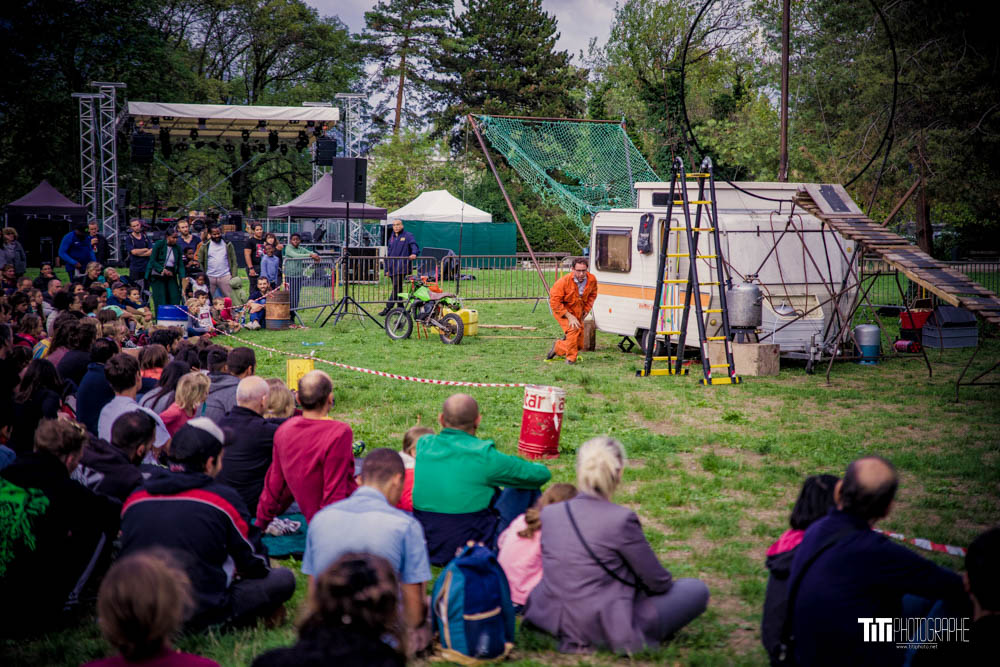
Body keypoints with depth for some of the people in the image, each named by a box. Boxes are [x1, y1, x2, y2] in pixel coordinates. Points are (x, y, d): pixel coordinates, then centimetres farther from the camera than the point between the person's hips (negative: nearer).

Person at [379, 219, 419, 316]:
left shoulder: (408, 236, 2)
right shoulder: (392, 237, 21)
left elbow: (414, 246, -9)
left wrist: (414, 254, -32)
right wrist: (387, 269, 19)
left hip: (401, 267, -7)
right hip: (392, 267, 7)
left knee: (396, 287, -15)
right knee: (397, 288, 8)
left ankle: (388, 308, -18)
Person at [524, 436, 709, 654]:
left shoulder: (548, 514, -3)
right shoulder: (621, 519, -20)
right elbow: (657, 582, -10)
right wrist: (668, 582, 15)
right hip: (606, 632, -6)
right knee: (696, 590, 6)